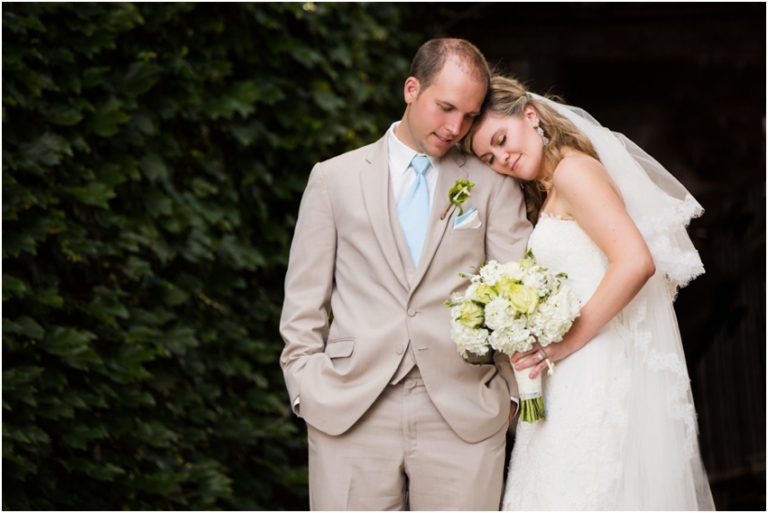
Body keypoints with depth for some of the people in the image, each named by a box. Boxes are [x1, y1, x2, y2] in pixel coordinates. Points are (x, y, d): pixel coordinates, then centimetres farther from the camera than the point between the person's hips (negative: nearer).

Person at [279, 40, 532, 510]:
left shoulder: (494, 185, 11)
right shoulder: (334, 179, 11)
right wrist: (308, 390, 2)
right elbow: (305, 300, 11)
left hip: (464, 415, 0)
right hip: (351, 413, 0)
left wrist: (510, 392, -2)